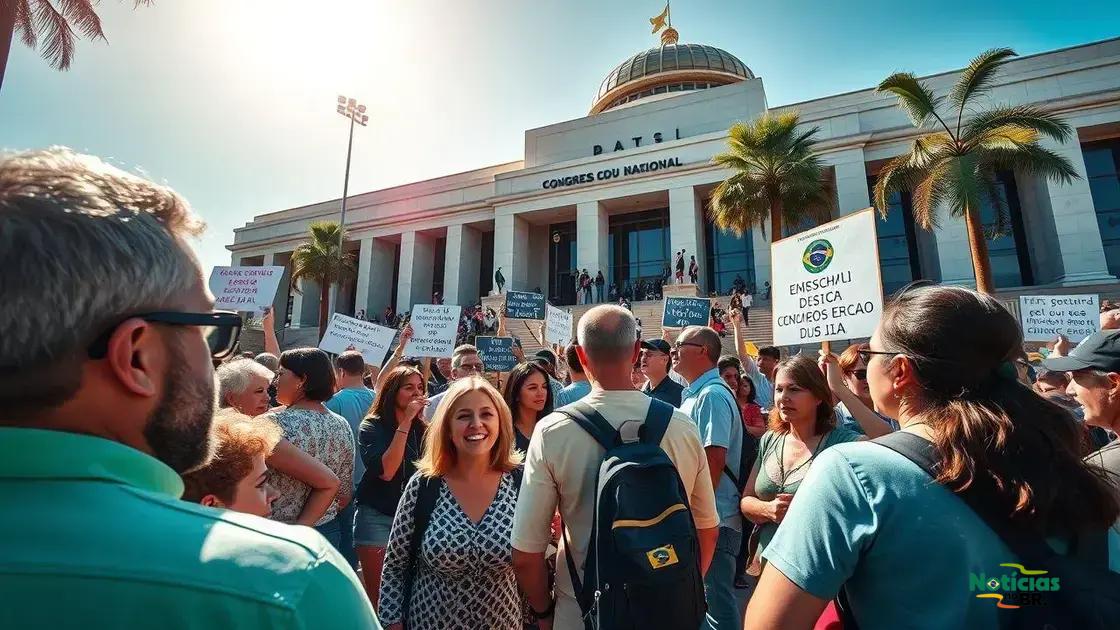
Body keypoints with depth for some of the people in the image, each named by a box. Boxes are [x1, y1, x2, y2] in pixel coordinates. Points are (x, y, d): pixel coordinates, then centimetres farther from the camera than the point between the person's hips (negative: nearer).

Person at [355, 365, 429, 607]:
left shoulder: (423, 428, 0)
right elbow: (386, 471, -24)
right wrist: (405, 422, -25)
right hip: (377, 518, -3)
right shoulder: (372, 426, -9)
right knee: (378, 594, 6)